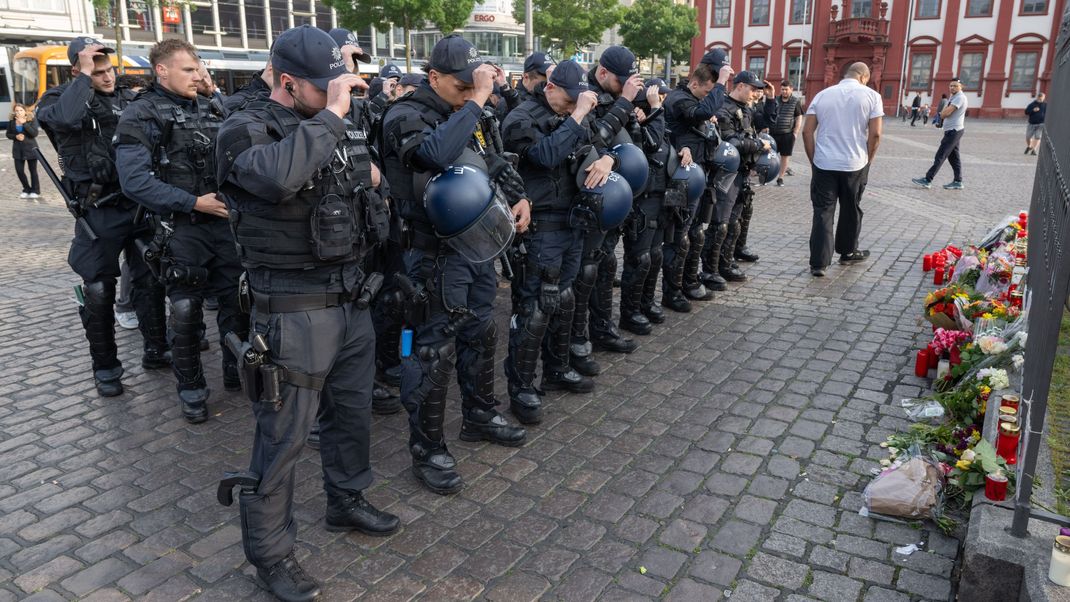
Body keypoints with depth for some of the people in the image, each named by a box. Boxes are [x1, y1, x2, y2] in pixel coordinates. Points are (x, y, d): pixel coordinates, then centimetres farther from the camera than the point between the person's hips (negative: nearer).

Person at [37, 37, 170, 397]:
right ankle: (105, 367, 15)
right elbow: (65, 118, -28)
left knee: (150, 280, 10)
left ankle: (156, 350, 24)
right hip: (99, 213, -4)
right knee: (99, 292, 1)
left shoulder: (126, 101, 11)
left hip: (139, 204, 4)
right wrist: (85, 75, -19)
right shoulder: (58, 101, -2)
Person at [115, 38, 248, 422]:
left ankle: (237, 372, 27)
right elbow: (134, 180, -15)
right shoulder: (141, 115, -6)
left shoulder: (210, 109, 12)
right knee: (186, 311, 2)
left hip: (225, 221, 5)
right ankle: (191, 389, 18)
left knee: (237, 300, 10)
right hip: (182, 228, -5)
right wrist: (193, 203, -18)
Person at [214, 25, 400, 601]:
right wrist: (330, 114, -29)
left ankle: (346, 500, 44)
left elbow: (372, 179, 26)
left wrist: (369, 178, 6)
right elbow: (278, 176, -37)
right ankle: (269, 552, 23)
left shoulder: (331, 126, 8)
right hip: (294, 314, -7)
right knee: (282, 437, 4)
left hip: (351, 300, 7)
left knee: (352, 412, 21)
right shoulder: (246, 130, -13)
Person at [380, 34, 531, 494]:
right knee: (433, 351, -1)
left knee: (481, 334, 20)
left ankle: (479, 417, 39)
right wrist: (477, 99, -28)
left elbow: (495, 162, 22)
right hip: (436, 254, -8)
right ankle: (427, 450, 13)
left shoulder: (469, 116, 11)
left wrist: (519, 197, 6)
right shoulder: (406, 116, -13)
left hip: (479, 245, 9)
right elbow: (439, 152, -35)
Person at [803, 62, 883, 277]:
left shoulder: (822, 95, 7)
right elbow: (875, 134, -6)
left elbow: (807, 131, 2)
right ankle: (848, 252, 33)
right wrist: (868, 160, 7)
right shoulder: (871, 95, 0)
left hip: (824, 163, 1)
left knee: (823, 213, 1)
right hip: (855, 164, -1)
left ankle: (819, 262, -5)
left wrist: (814, 159, 10)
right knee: (851, 211, 17)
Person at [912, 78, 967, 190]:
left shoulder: (959, 97, -14)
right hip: (953, 131, 10)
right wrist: (945, 113, -5)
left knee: (940, 156, -11)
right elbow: (943, 114, 15)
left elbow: (945, 113, -21)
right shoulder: (953, 97, 19)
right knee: (953, 157, 10)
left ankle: (927, 180, -13)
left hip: (953, 131, -10)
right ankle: (957, 182, 13)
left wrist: (943, 112, 0)